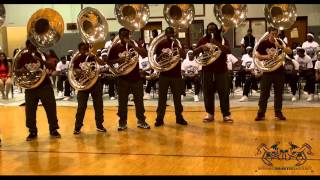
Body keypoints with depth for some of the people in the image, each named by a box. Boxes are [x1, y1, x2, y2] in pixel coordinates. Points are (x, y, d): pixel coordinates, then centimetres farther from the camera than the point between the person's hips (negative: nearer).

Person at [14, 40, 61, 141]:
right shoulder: (23, 57, 2)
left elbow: (52, 67, -13)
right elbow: (16, 71, 1)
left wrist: (40, 60, -26)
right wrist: (21, 70, -22)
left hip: (45, 86, -1)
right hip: (30, 87, 1)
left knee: (51, 108, 0)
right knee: (30, 111, 3)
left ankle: (53, 130, 14)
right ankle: (32, 132, 17)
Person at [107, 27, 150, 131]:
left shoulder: (134, 44, 1)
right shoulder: (115, 48, 1)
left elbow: (145, 54, -14)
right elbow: (109, 62, 1)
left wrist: (132, 45, -20)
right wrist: (118, 60, -17)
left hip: (136, 77, 1)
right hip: (123, 78, -1)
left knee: (139, 101, 7)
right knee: (122, 102, 5)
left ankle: (141, 121, 19)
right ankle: (122, 122, 16)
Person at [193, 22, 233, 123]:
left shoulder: (222, 39, 4)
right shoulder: (203, 40, 7)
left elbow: (229, 51, -12)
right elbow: (194, 53, 0)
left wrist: (217, 43, -22)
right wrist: (201, 47, -20)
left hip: (221, 70, -1)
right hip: (207, 70, 1)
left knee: (224, 93, -1)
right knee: (208, 93, 4)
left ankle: (226, 114, 4)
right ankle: (210, 114, 14)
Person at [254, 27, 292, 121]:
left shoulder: (280, 43, 3)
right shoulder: (263, 43, -1)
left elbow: (290, 52, -10)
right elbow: (257, 55, -1)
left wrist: (280, 46, -25)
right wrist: (266, 57, -18)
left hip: (279, 72, 2)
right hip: (267, 72, -2)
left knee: (278, 93, 7)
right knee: (264, 94, 0)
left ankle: (278, 113, 17)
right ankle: (261, 113, 5)